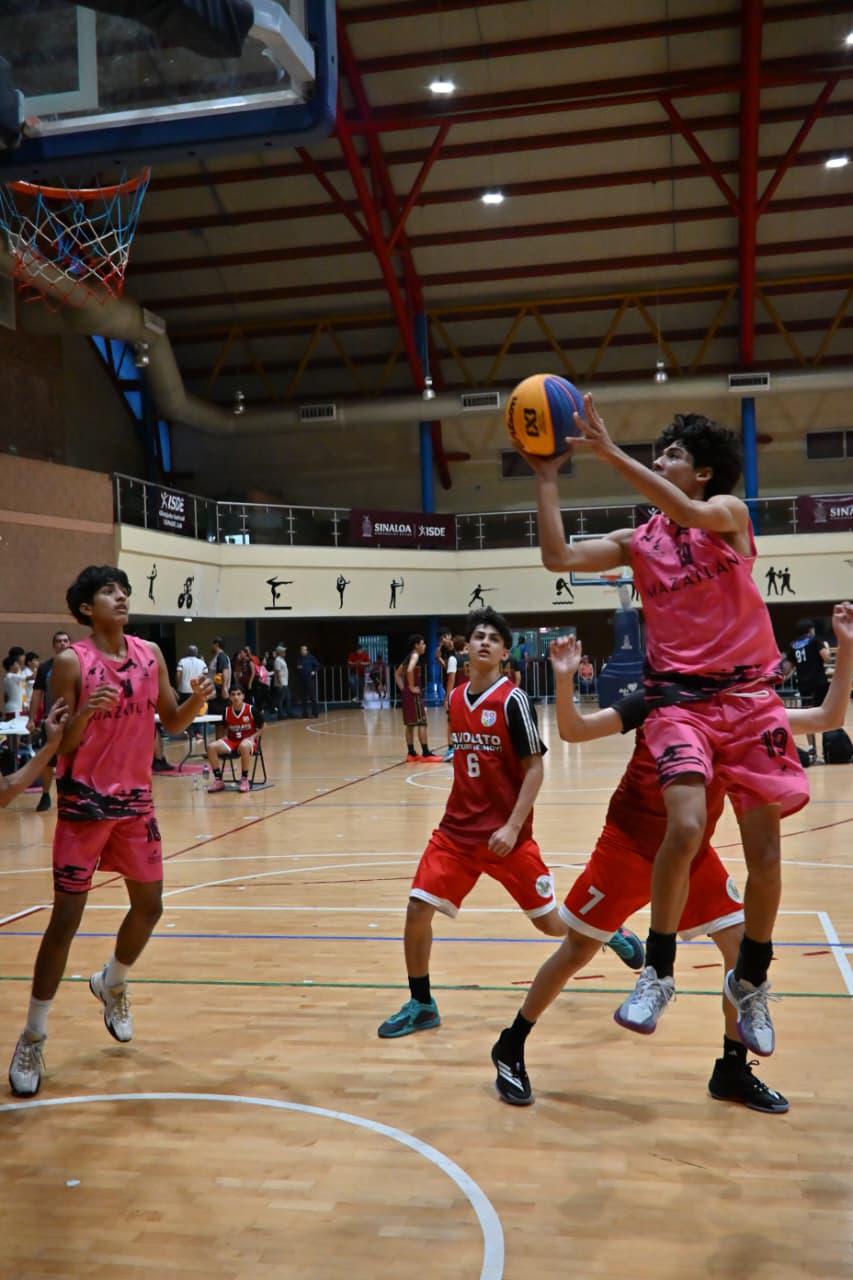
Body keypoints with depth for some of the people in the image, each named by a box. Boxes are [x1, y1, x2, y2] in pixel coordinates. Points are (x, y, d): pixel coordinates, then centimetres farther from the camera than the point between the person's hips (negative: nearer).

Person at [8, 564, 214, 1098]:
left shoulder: (150, 654, 1)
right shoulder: (71, 662, -13)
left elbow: (172, 721, 9)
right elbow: (56, 746, -12)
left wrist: (197, 702, -12)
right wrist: (84, 714, -31)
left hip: (136, 799, 5)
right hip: (85, 803, -5)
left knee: (150, 905, 11)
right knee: (66, 919, -2)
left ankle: (112, 984, 40)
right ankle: (33, 1037, 13)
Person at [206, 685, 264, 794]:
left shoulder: (252, 710, -10)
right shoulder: (226, 712, 1)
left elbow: (262, 728, 0)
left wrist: (252, 737, -13)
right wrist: (225, 737, -1)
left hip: (248, 741, -4)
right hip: (232, 741, 4)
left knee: (244, 746, -42)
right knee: (212, 747, -22)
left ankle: (244, 780, -23)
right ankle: (218, 780, -11)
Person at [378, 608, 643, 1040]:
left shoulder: (513, 700, -13)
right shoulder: (455, 699, 6)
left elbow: (535, 768, -13)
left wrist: (512, 826, -19)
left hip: (506, 833, -5)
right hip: (457, 829, 5)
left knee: (550, 922, 6)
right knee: (417, 908, -6)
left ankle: (611, 932, 37)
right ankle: (420, 1005, 12)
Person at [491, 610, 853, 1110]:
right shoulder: (655, 703, -14)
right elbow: (573, 731, -17)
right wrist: (565, 678, -33)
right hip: (628, 848, -4)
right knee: (577, 951, 1)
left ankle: (733, 1070, 17)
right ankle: (510, 1049, 20)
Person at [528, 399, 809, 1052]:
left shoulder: (729, 511, 1)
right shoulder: (638, 541, 9)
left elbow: (690, 514, -23)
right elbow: (558, 558, -2)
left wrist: (610, 451, -27)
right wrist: (547, 478, -3)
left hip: (749, 697, 0)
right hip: (681, 699, 1)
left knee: (766, 856, 2)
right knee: (685, 829, -22)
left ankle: (751, 980, 25)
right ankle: (657, 974, -3)